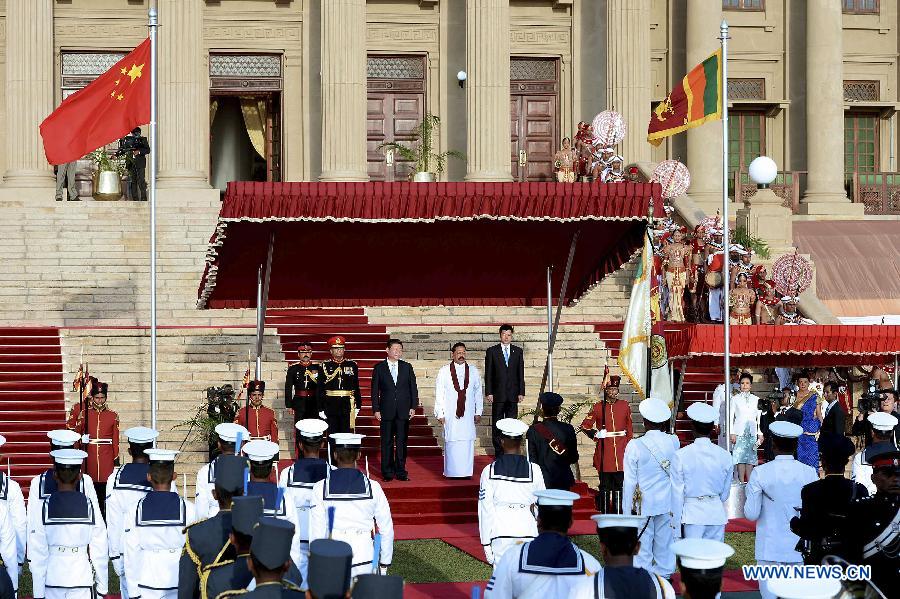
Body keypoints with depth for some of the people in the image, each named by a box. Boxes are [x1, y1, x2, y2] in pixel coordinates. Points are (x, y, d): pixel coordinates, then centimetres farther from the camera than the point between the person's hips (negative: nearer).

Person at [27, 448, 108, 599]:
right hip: (82, 578, -1)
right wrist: (102, 586, 9)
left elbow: (37, 554, -3)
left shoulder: (44, 508, -6)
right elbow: (100, 549, -2)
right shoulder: (90, 506, -6)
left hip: (53, 579, 1)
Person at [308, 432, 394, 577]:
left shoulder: (321, 488, -6)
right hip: (363, 559, 1)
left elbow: (316, 531, -4)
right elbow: (387, 529, 2)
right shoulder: (372, 488, -3)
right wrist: (384, 563, 14)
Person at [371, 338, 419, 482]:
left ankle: (401, 471, 10)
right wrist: (376, 409, -4)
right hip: (386, 411, -1)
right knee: (387, 442, 2)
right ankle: (387, 472, 9)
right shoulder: (379, 368, 3)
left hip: (403, 411, 1)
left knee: (402, 442, 3)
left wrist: (413, 407, 1)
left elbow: (413, 388, 8)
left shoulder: (407, 367, 8)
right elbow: (375, 390, 3)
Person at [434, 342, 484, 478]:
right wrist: (440, 414, -2)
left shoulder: (473, 371, 7)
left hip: (468, 414, 2)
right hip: (450, 414, -1)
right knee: (452, 442, -2)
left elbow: (478, 392, 11)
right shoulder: (444, 372, 2)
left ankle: (466, 471, 5)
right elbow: (439, 394, 2)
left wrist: (478, 412, 9)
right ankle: (452, 471, 5)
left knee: (467, 443, -1)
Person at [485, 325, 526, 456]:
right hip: (498, 393, -2)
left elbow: (521, 373, 8)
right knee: (497, 424, 2)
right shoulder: (492, 351, 3)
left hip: (513, 394, 2)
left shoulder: (518, 351, 9)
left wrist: (521, 392, 2)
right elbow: (488, 374, 0)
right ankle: (498, 449, 8)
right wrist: (488, 393, -6)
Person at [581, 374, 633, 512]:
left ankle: (619, 513, 7)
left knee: (620, 485, 2)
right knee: (605, 485, 0)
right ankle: (604, 514, 5)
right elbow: (585, 426, 6)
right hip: (604, 451, -2)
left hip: (621, 450, 2)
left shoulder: (625, 406, 8)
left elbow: (630, 429, 11)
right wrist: (596, 434, -10)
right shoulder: (598, 407, 2)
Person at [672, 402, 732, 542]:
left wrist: (676, 526, 0)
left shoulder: (681, 456, -11)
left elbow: (678, 494, -7)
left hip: (692, 514, -3)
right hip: (717, 514, 3)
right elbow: (725, 493, 8)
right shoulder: (724, 456, -2)